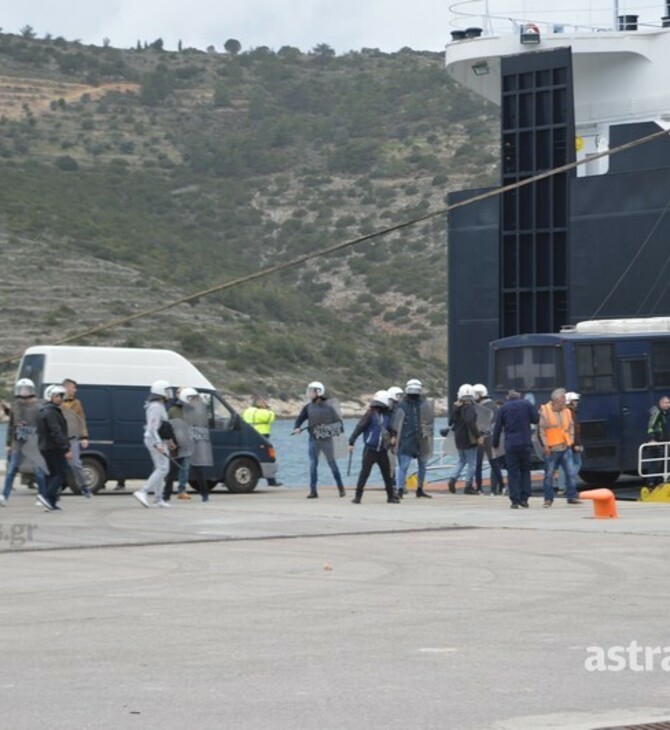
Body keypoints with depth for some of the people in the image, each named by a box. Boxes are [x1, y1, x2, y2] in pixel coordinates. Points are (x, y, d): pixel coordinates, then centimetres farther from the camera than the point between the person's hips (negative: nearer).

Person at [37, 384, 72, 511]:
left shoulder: (43, 412, 18)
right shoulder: (51, 413, -16)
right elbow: (56, 433, -24)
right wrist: (66, 449, -25)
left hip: (45, 447, 10)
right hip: (55, 448, -10)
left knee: (53, 474, 12)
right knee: (62, 474, -8)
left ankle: (51, 502, 9)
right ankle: (47, 496, -18)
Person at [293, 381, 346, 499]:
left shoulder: (328, 406, -6)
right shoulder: (308, 407, 4)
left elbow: (337, 419, -2)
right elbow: (300, 418, 10)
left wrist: (338, 432, -11)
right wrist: (296, 428, -9)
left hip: (327, 439, -3)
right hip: (313, 439, 3)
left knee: (332, 463, 4)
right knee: (312, 465, -1)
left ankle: (341, 489, 17)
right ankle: (313, 491, 2)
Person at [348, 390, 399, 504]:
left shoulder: (387, 415, 9)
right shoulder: (370, 414, -9)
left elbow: (390, 428, 24)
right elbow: (359, 428, -12)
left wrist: (392, 437, 5)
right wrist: (351, 442, -16)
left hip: (382, 450, 6)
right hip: (370, 449, -6)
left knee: (387, 473, 8)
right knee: (364, 473, -5)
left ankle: (391, 496, 18)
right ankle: (358, 496, 0)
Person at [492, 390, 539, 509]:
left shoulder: (503, 408, 5)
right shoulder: (527, 405, 4)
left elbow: (497, 427, 4)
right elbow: (536, 419, 0)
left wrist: (495, 443, 13)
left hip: (510, 445, 0)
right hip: (525, 443, 0)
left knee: (513, 472, 1)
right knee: (525, 470, 13)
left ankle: (515, 501, -5)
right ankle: (524, 498, 5)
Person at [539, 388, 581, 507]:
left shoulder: (567, 412, 9)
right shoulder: (545, 411, -5)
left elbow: (571, 427, 20)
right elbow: (541, 429, -6)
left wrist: (571, 440, 9)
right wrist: (545, 445, -10)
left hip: (566, 448, 4)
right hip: (551, 449, -4)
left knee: (571, 473, 0)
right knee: (549, 474, 2)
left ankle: (571, 496, 9)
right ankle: (548, 499, 11)